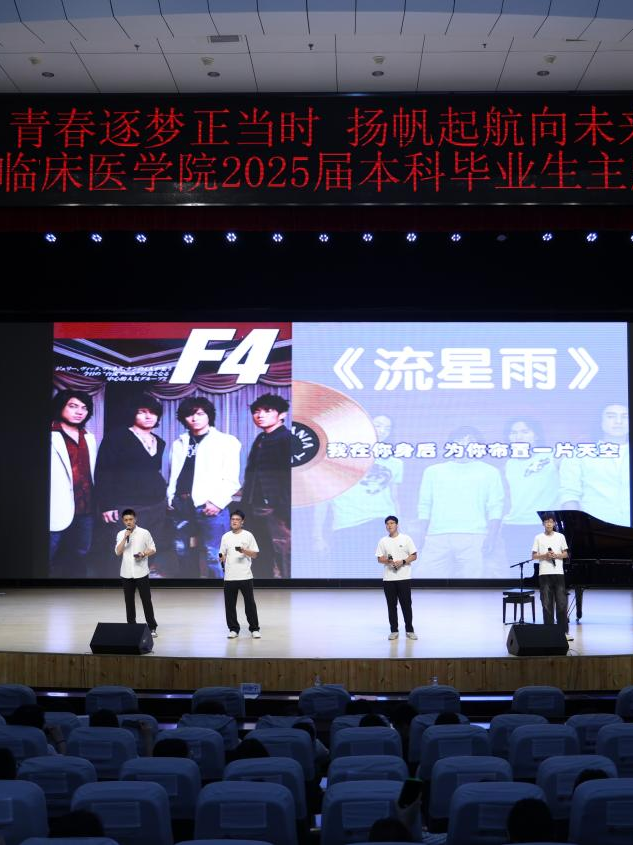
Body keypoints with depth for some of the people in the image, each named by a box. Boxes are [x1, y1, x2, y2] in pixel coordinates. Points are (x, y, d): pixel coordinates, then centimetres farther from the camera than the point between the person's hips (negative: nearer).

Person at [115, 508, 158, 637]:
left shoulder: (144, 533, -4)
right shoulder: (120, 534, 4)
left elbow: (153, 549, 0)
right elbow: (118, 552, -6)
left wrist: (144, 554, -19)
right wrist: (125, 538, -15)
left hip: (141, 572, -3)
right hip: (126, 573, 3)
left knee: (146, 600, -1)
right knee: (129, 601, 9)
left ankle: (152, 627, 5)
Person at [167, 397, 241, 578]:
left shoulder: (226, 441, 2)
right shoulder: (179, 443, 18)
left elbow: (231, 478, -5)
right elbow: (173, 474, 19)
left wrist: (217, 502, -14)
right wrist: (170, 497, 5)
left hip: (209, 506, -5)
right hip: (181, 505, 5)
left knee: (212, 556, -6)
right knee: (181, 552, 11)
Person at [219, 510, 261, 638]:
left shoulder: (248, 535, 2)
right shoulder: (226, 537, 10)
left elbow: (254, 554, 0)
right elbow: (223, 555, 14)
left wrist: (244, 551, -18)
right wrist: (221, 558, -10)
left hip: (245, 576, -3)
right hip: (229, 577, 3)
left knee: (250, 603, 1)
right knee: (230, 604, 5)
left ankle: (254, 629, 10)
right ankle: (233, 629, 16)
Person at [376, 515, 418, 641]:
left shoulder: (406, 539, 1)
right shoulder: (383, 541, 6)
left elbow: (414, 556, 0)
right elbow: (380, 559, 6)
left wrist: (402, 562, -16)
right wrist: (388, 561, -15)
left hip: (404, 578, -2)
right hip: (388, 579, 2)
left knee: (406, 604, 2)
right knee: (391, 605, 6)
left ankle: (409, 630, 11)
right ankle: (394, 630, 13)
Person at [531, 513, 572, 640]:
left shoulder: (560, 537, 7)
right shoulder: (538, 538, 5)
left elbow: (565, 554, 8)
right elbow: (534, 556, 4)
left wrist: (556, 555, -11)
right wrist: (545, 556, -13)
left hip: (558, 573, 0)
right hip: (544, 574, 0)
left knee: (562, 603, -2)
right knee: (547, 604, 1)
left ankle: (564, 631, 3)